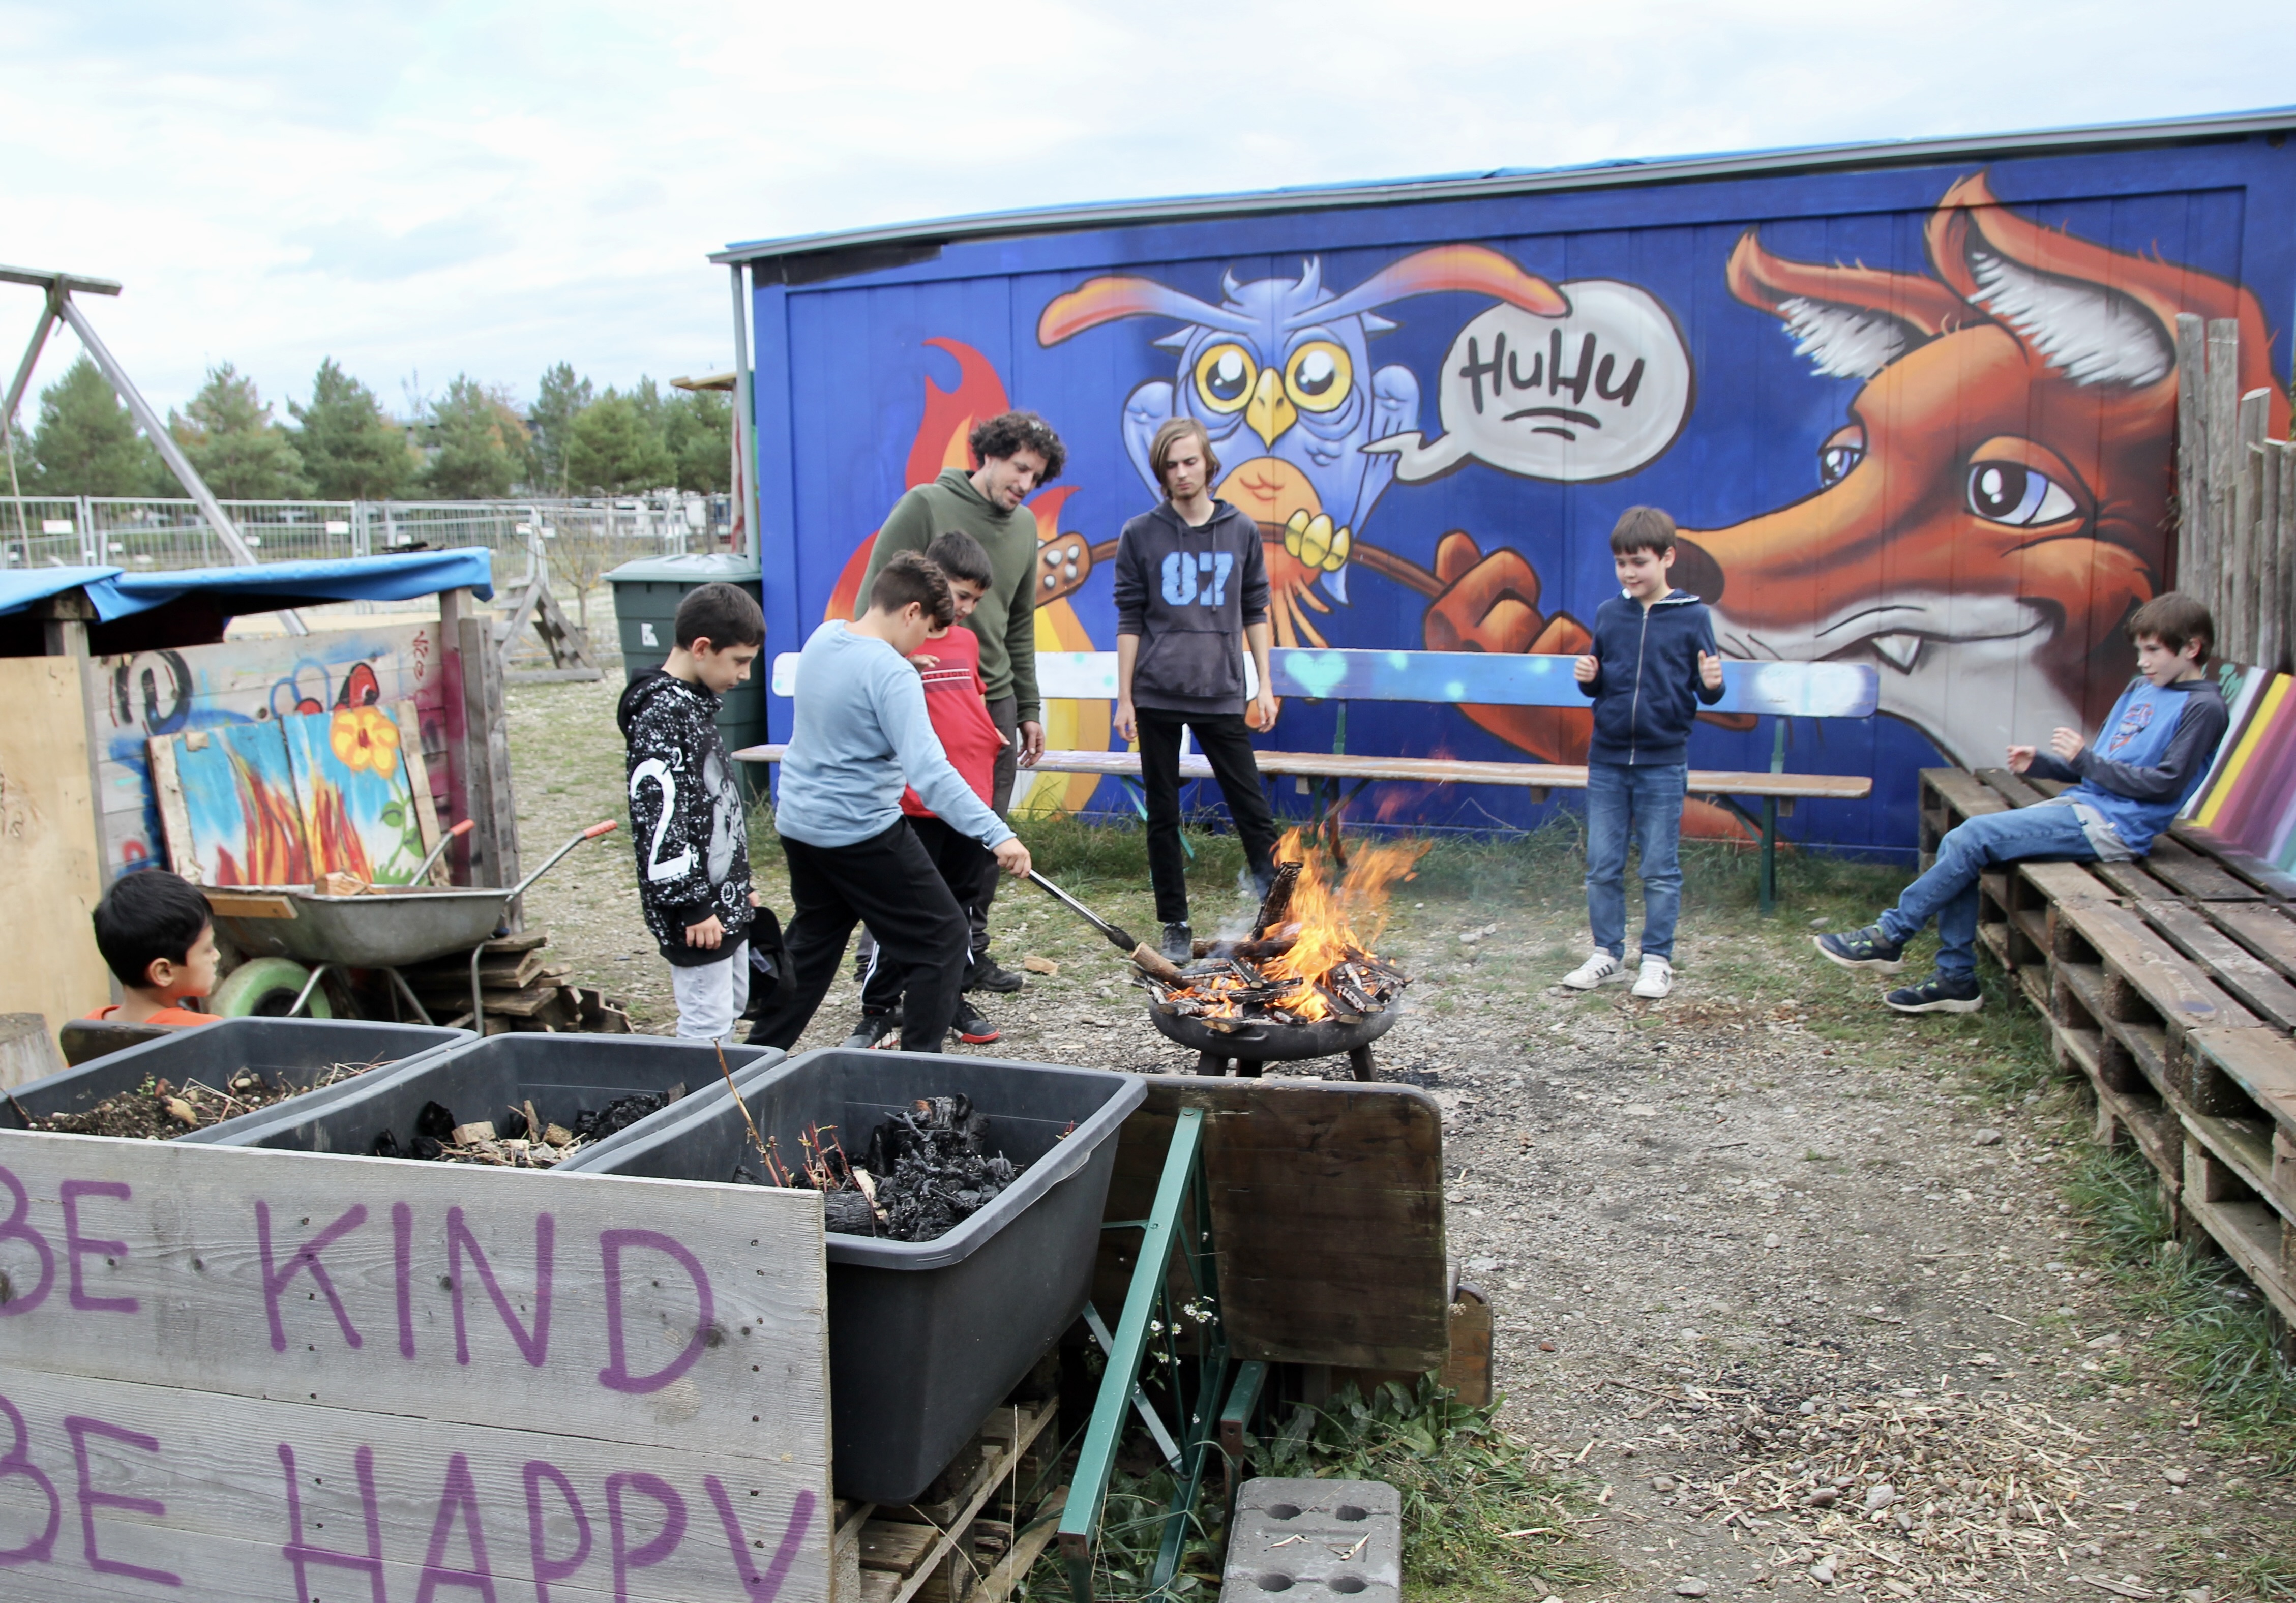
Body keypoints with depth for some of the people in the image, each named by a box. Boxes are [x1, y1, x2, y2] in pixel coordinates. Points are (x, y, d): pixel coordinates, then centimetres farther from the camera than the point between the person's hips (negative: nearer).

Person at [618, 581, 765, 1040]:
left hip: (723, 899, 10)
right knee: (706, 1026, -4)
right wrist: (692, 906, -22)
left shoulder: (697, 701, 12)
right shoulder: (662, 714, -19)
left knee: (732, 1007, 18)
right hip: (696, 910, -10)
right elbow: (659, 817, -24)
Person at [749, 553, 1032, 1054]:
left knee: (811, 942, 24)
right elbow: (929, 771, -31)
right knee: (944, 941, 3)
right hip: (862, 833, -9)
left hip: (799, 823, 9)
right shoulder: (891, 673, -21)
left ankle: (759, 1055, 31)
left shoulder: (822, 638, 2)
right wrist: (997, 835, -34)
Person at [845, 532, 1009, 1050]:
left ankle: (949, 997, 28)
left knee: (962, 904, 15)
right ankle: (879, 1007, 13)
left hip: (971, 799, 7)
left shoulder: (967, 642, 12)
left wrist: (989, 735, 15)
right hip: (915, 803, -7)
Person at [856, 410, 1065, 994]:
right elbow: (875, 602, -8)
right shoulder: (926, 505, -7)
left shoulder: (1024, 526, 13)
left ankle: (969, 953, 22)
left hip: (994, 701, 6)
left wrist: (1028, 708, 16)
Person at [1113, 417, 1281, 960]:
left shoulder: (1242, 532, 6)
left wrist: (1264, 685, 6)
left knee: (1253, 810, -1)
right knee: (1163, 816, 6)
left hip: (1221, 696, 0)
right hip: (1157, 697, 0)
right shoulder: (1140, 535, 3)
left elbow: (1255, 612, 12)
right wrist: (1124, 700, 0)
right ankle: (1175, 926, 16)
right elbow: (1129, 621, 3)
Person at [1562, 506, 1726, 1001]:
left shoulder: (1692, 616, -4)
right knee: (1602, 866, 8)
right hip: (1607, 759, 3)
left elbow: (1706, 689, 1)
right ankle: (1607, 954, 21)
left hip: (1664, 762, -3)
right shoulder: (1609, 614, 6)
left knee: (1660, 869, 4)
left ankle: (1657, 960, 15)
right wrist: (1587, 677, -6)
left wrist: (1712, 685, -21)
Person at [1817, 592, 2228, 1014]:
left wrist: (2085, 759, -16)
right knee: (1957, 845, -6)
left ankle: (1890, 936, -8)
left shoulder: (2203, 708, -6)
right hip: (2081, 806, 9)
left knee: (1974, 837, -20)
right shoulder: (2142, 689, 19)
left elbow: (2166, 783, -15)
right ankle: (1956, 979, 0)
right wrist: (2040, 763, 5)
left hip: (2110, 826, -9)